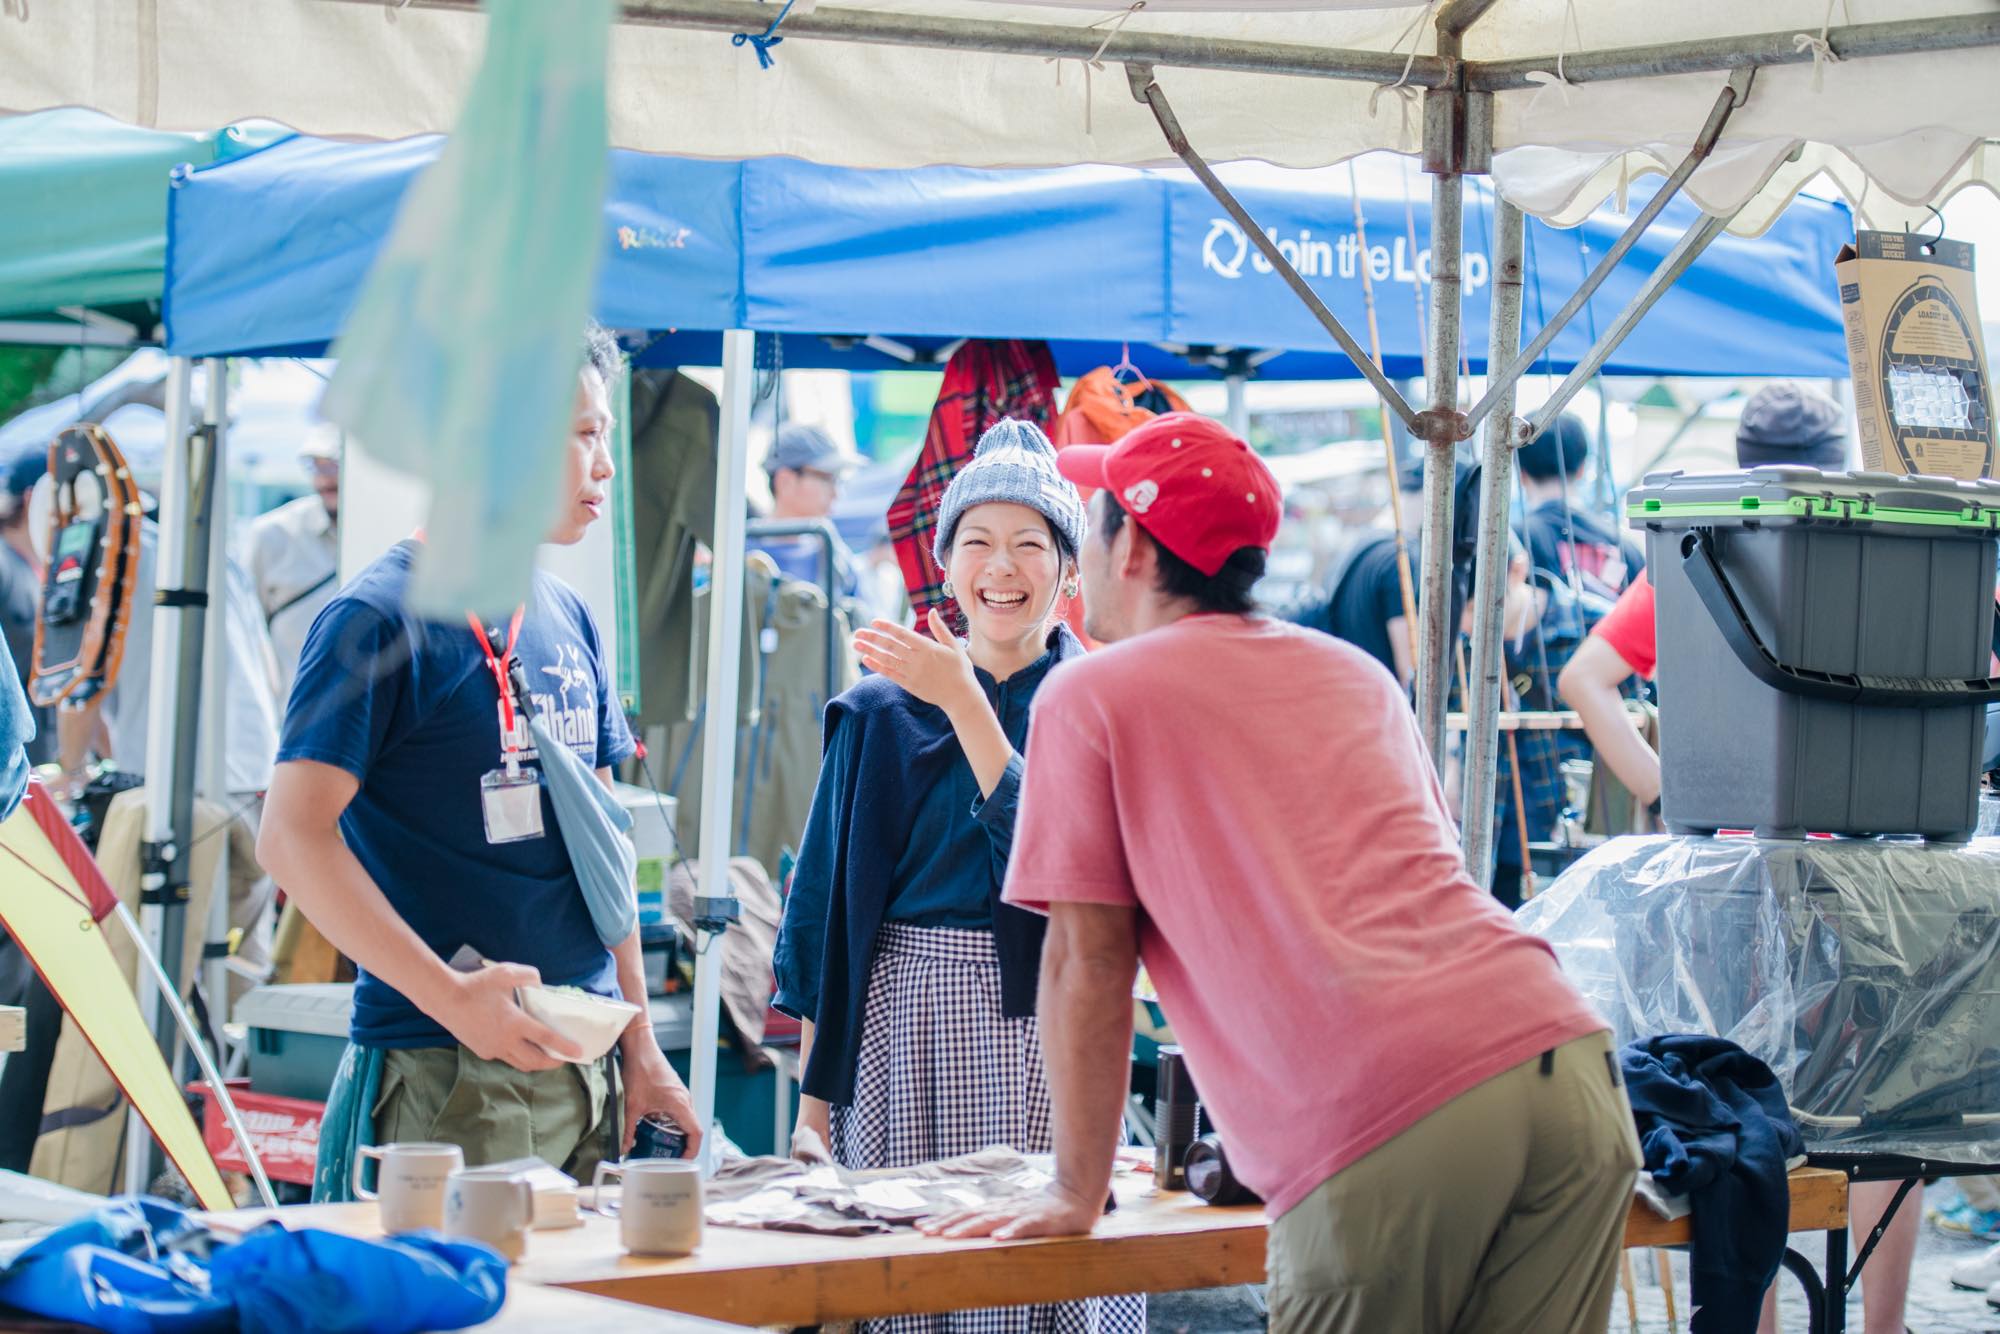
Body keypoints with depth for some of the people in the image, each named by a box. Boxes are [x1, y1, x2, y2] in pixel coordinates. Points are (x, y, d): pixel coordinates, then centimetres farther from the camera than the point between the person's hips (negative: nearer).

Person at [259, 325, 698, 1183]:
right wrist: (450, 996, -22)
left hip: (585, 1071, 7)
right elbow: (292, 834, -17)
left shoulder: (567, 619, 14)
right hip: (446, 1077, -7)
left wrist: (640, 1046, 13)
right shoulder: (380, 617, -9)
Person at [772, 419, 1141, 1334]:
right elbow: (824, 913, 9)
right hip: (901, 1020, 1)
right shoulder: (882, 712, 7)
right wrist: (813, 1100, 4)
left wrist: (966, 705, -14)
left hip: (1042, 1027, -1)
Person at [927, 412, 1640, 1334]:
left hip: (1382, 1136, -6)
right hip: (1569, 1067, 6)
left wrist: (1076, 1196, 14)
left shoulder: (1089, 699, 10)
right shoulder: (1357, 675, 28)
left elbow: (1088, 958, 7)